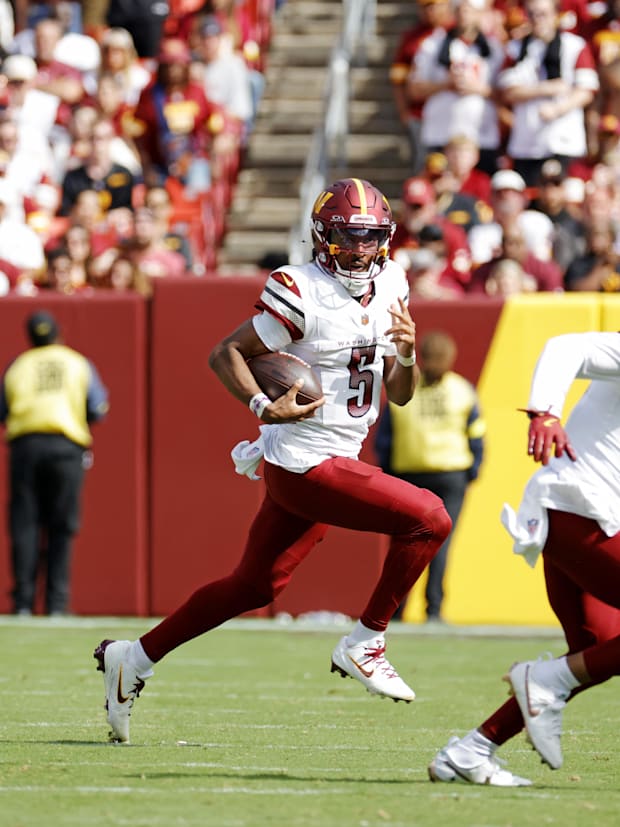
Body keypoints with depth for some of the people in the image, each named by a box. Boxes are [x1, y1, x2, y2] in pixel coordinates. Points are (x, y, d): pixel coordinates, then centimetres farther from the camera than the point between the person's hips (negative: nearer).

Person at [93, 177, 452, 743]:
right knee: (429, 519, -15)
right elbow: (225, 354, -11)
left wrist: (408, 352, -9)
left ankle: (134, 659, 26)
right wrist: (264, 407, -25)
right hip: (305, 465, -9)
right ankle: (364, 645, -3)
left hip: (335, 462, 9)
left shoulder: (388, 288, 8)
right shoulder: (302, 294, -16)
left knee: (254, 586, 16)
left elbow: (399, 395, 12)